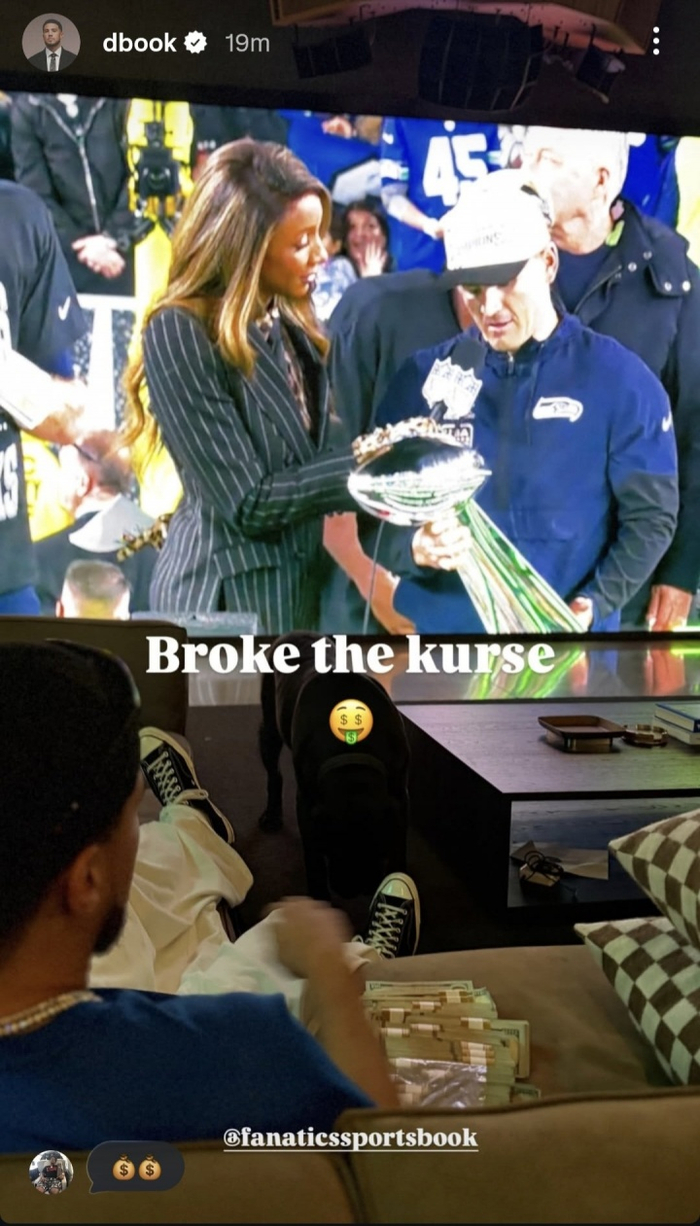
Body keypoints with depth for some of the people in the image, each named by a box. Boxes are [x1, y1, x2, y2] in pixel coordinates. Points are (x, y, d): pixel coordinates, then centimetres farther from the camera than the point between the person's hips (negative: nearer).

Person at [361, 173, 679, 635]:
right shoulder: (425, 376, 0)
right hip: (439, 622, 2)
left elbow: (650, 516, -2)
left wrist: (594, 605, -16)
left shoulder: (622, 380, -4)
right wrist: (414, 546, -20)